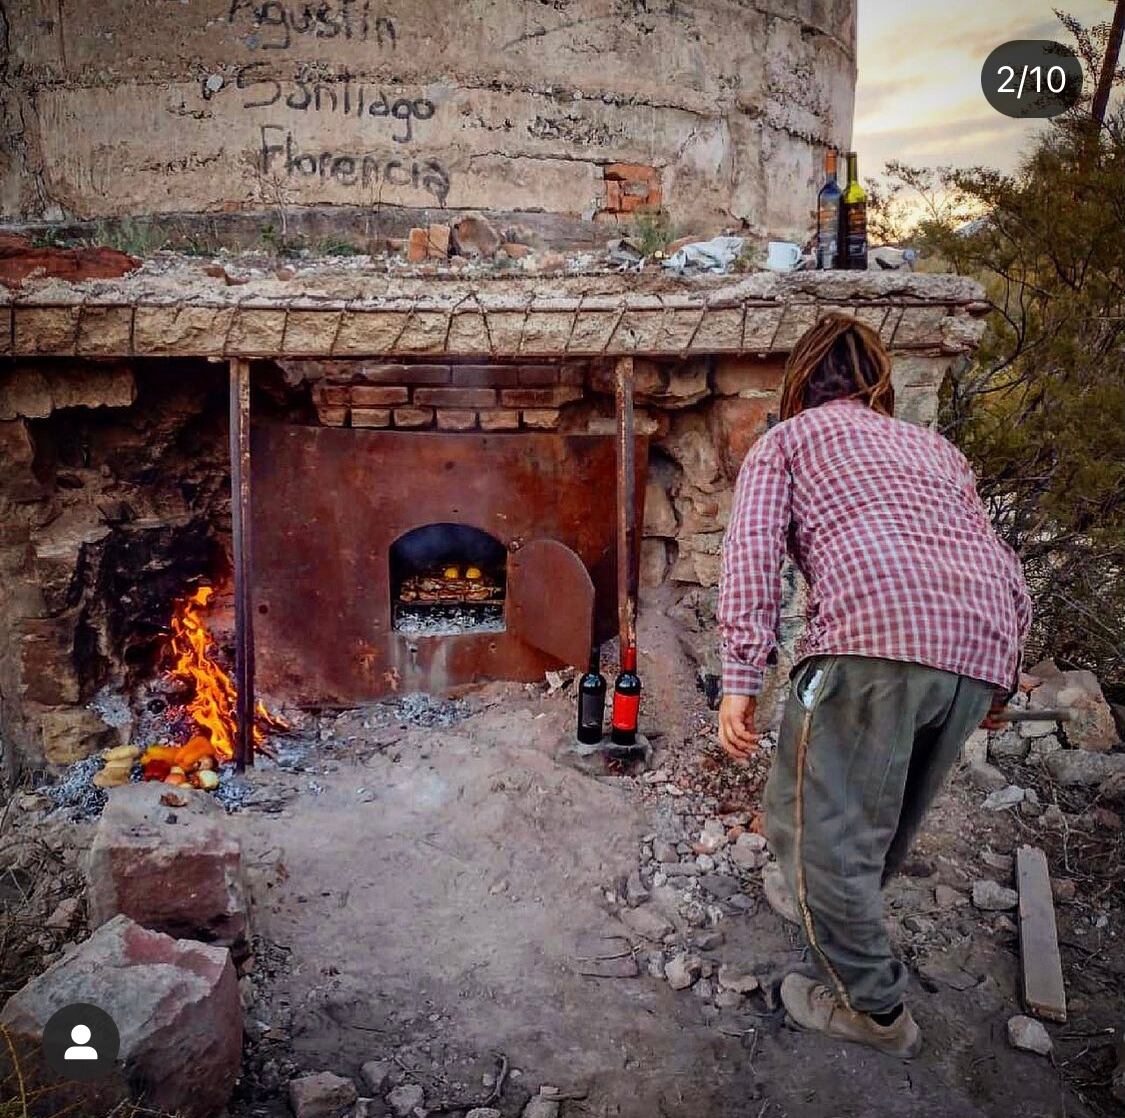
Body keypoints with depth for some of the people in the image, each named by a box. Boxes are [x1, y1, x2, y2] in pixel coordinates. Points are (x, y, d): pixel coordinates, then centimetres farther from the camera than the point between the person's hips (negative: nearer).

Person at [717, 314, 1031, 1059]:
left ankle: (872, 1008, 18)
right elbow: (1007, 573, 26)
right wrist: (1001, 681, 34)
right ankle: (846, 921, 47)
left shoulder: (787, 439, 18)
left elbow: (753, 551, -1)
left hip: (877, 636, -7)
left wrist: (742, 678, -5)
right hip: (982, 655, 7)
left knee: (820, 827, 7)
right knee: (889, 820, 25)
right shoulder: (935, 447, 32)